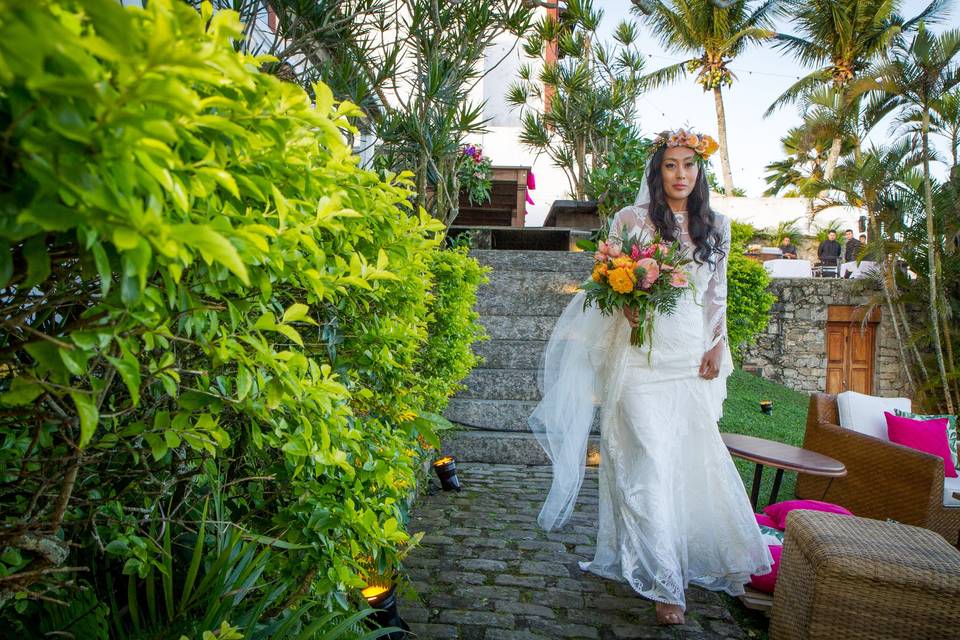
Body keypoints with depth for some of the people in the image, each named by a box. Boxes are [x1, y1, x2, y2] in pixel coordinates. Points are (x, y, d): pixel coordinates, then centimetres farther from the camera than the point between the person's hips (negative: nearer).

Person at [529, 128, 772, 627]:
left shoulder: (715, 226, 13)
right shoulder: (630, 220, 2)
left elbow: (718, 293, 15)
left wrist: (717, 346, 5)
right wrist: (627, 305, -17)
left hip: (694, 361, 4)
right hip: (643, 358, -3)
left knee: (695, 457, 8)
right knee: (651, 464, -6)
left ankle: (706, 558, 30)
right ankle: (664, 584, 2)